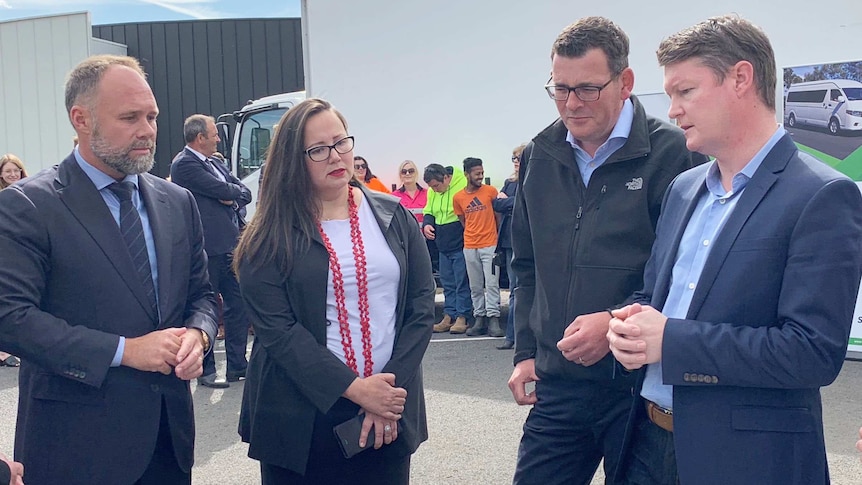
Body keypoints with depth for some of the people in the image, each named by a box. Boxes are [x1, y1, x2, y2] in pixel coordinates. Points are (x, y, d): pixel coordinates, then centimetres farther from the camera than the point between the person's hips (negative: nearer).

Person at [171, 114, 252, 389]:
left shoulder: (214, 162, 17)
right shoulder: (184, 164, -11)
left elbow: (245, 193, 13)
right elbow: (224, 190, -17)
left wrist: (233, 199, -7)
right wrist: (235, 191, 4)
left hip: (230, 245, 9)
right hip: (208, 249, -9)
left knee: (238, 304, 12)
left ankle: (237, 365, 22)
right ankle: (206, 371, 12)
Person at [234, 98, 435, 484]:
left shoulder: (393, 216, 4)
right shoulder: (269, 238, -4)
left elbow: (421, 305, 1)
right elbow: (277, 329, -12)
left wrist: (391, 390, -9)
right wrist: (353, 389, -19)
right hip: (301, 419, -2)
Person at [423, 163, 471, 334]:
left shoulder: (463, 185, -15)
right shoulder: (432, 192, 8)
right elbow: (428, 212, 21)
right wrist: (427, 224, 2)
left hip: (461, 244, -7)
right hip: (443, 246, 7)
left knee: (462, 283, -2)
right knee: (447, 283, 11)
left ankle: (462, 317, 4)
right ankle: (448, 317, 17)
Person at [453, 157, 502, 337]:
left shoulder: (491, 191, -2)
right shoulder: (458, 197, 4)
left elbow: (498, 215, 6)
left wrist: (496, 236, 5)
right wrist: (472, 235, 9)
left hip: (490, 245, -3)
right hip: (470, 247, 3)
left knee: (492, 284, -5)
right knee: (475, 287, 8)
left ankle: (493, 320, -5)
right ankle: (479, 320, 15)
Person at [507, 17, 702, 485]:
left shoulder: (670, 152, -9)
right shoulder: (539, 157, 8)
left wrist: (617, 323, -19)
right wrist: (526, 352, 13)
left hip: (641, 386, -4)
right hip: (557, 385, 5)